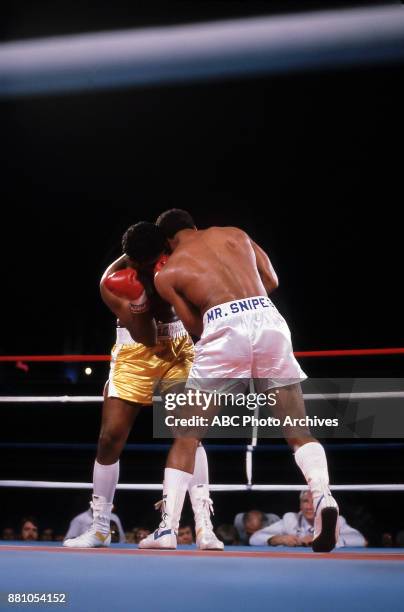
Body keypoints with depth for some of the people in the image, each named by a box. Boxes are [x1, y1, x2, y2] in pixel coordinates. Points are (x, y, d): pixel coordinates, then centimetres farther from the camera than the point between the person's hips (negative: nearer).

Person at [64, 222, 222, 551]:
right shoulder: (112, 281, -19)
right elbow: (144, 336, -21)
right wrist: (142, 301, -39)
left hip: (179, 347, 0)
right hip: (135, 352, 1)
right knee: (111, 437, -1)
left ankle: (204, 525, -11)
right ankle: (100, 528, 14)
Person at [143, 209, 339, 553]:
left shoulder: (167, 273, 16)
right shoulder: (234, 234, 23)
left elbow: (195, 326, 13)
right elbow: (272, 282, 24)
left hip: (224, 328, -2)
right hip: (268, 319, 2)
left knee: (187, 436, 11)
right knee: (299, 432, 9)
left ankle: (168, 527, 7)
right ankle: (323, 495, -17)